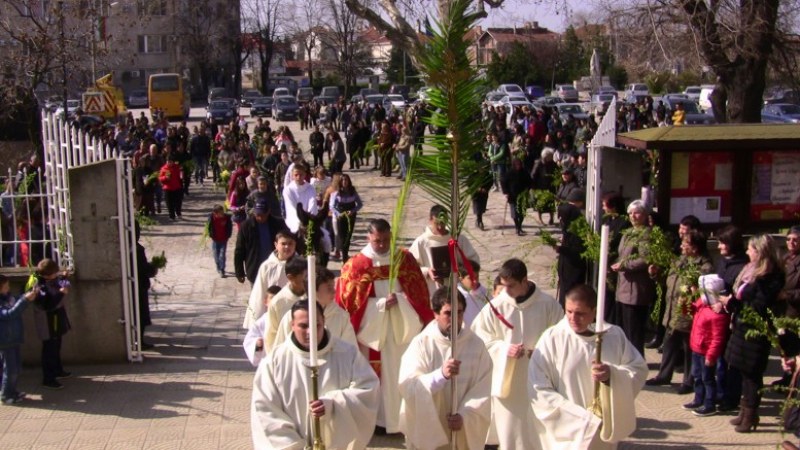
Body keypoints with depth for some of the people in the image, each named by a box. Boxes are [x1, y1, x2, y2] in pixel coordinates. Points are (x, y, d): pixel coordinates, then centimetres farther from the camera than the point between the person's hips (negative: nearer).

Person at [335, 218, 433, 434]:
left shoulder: (405, 258, 3)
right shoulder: (356, 264, -6)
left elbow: (419, 291, 3)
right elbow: (349, 299, -9)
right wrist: (382, 303, -14)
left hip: (403, 327, 2)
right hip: (373, 329, -2)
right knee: (379, 378, 5)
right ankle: (380, 420, 17)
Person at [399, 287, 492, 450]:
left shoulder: (475, 344, -2)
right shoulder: (421, 343, -8)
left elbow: (483, 391, -6)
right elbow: (407, 385, -18)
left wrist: (465, 416, -19)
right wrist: (441, 374, -30)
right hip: (426, 430, -2)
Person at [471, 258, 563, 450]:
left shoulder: (548, 304, -7)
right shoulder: (495, 306, -7)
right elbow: (480, 340, -2)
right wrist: (504, 348, -16)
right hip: (507, 381, 0)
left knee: (539, 430, 11)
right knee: (509, 429, 8)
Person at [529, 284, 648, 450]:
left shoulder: (614, 335, -2)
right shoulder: (551, 339, -13)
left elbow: (639, 369, 3)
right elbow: (538, 391, -14)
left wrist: (612, 374, -19)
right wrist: (583, 419, -16)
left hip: (604, 429, 3)